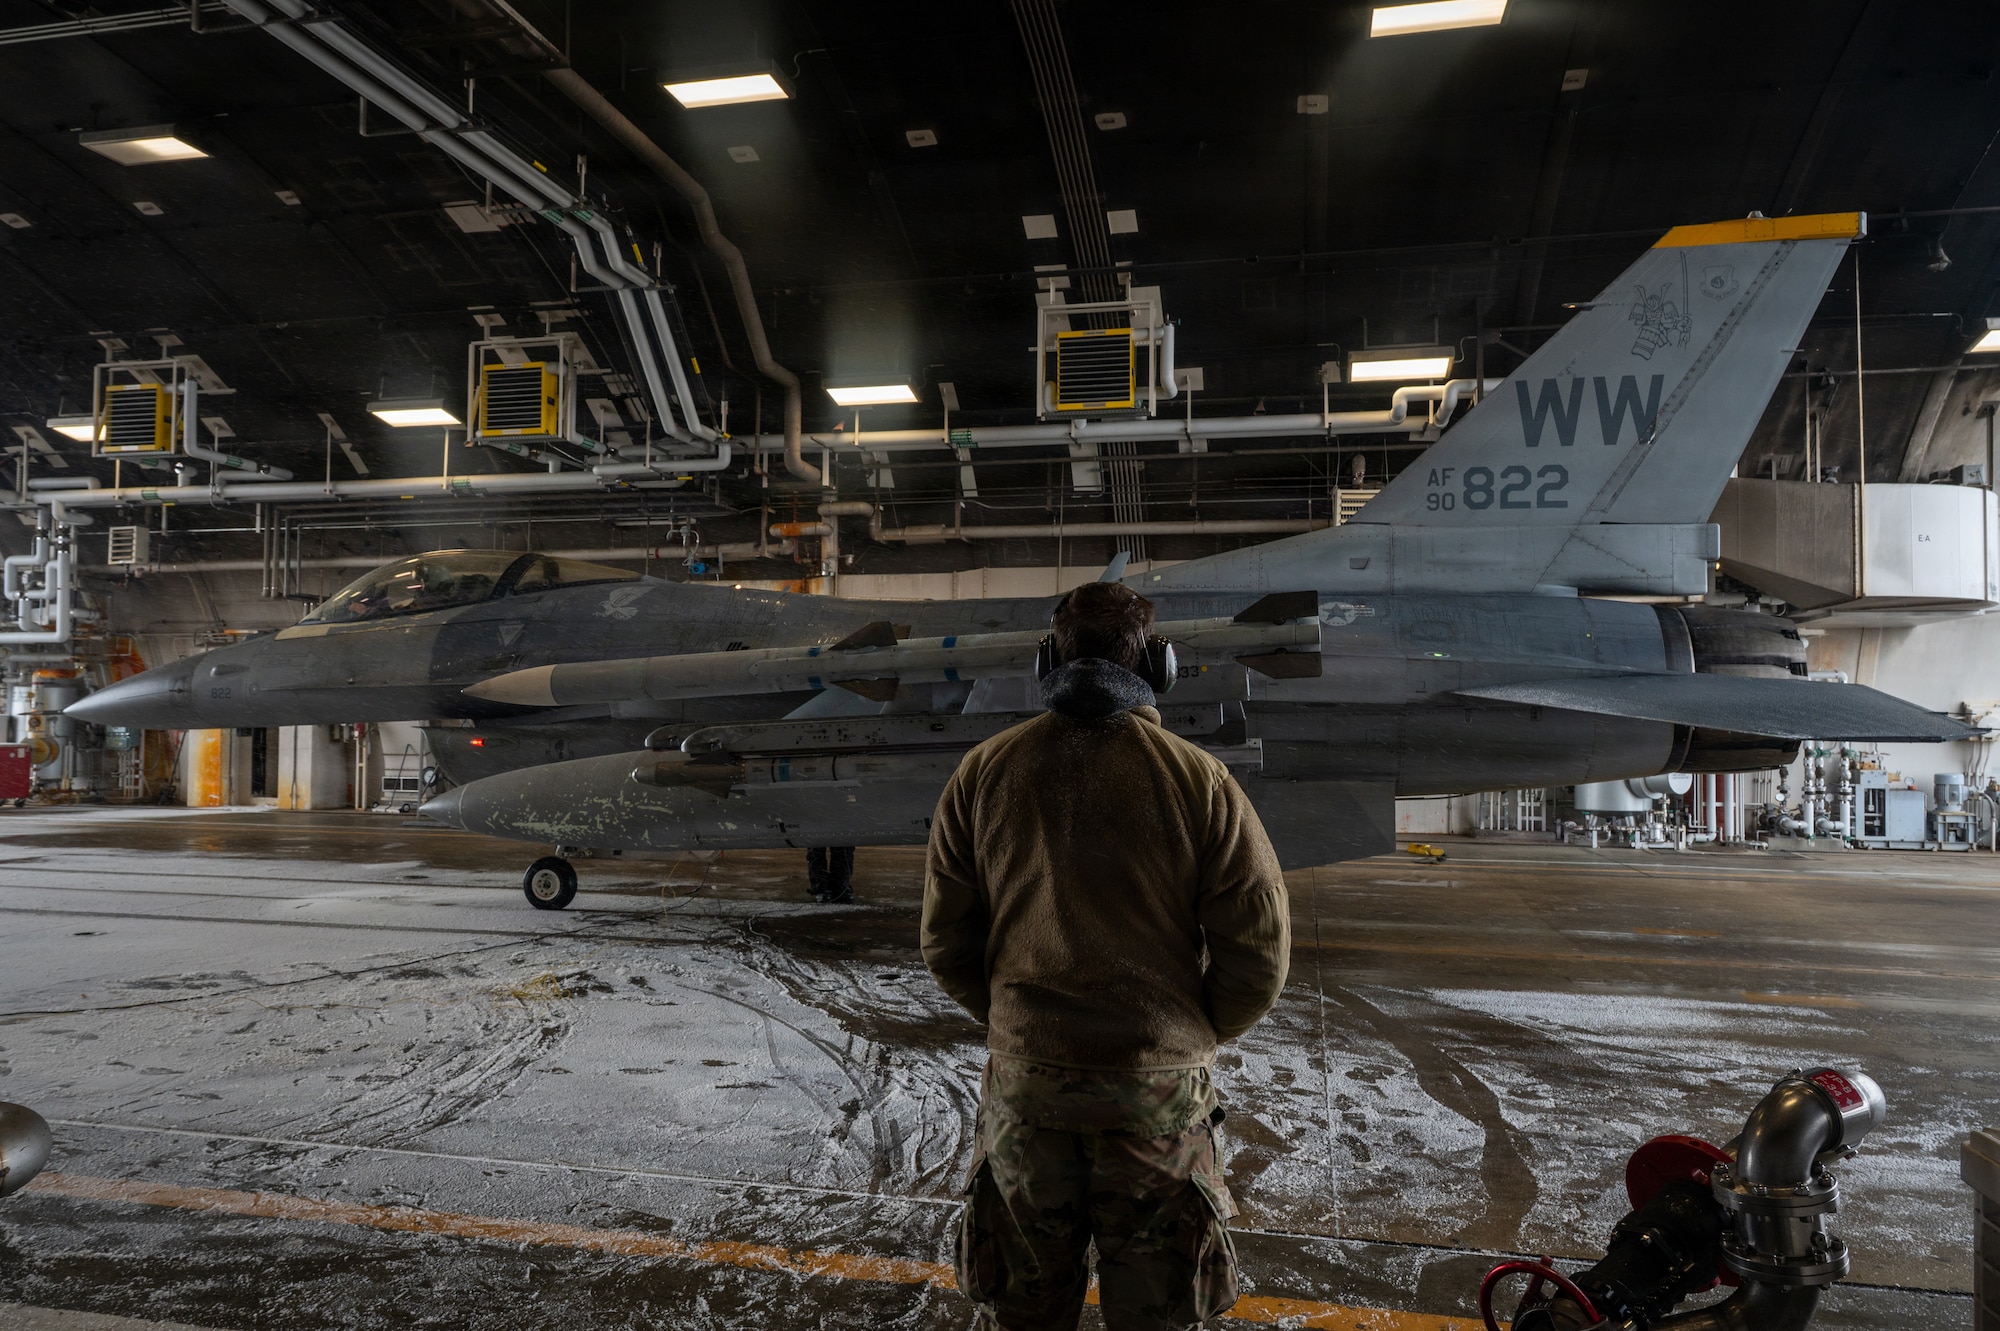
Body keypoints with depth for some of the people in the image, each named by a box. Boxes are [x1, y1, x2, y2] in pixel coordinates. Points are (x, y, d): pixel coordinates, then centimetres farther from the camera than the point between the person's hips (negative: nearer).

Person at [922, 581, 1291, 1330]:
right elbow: (1259, 950, -7)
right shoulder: (1198, 778, -8)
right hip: (1160, 1087, -1)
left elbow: (945, 943, 1)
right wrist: (1191, 1036, 9)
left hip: (1023, 1079, 2)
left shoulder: (983, 772, -2)